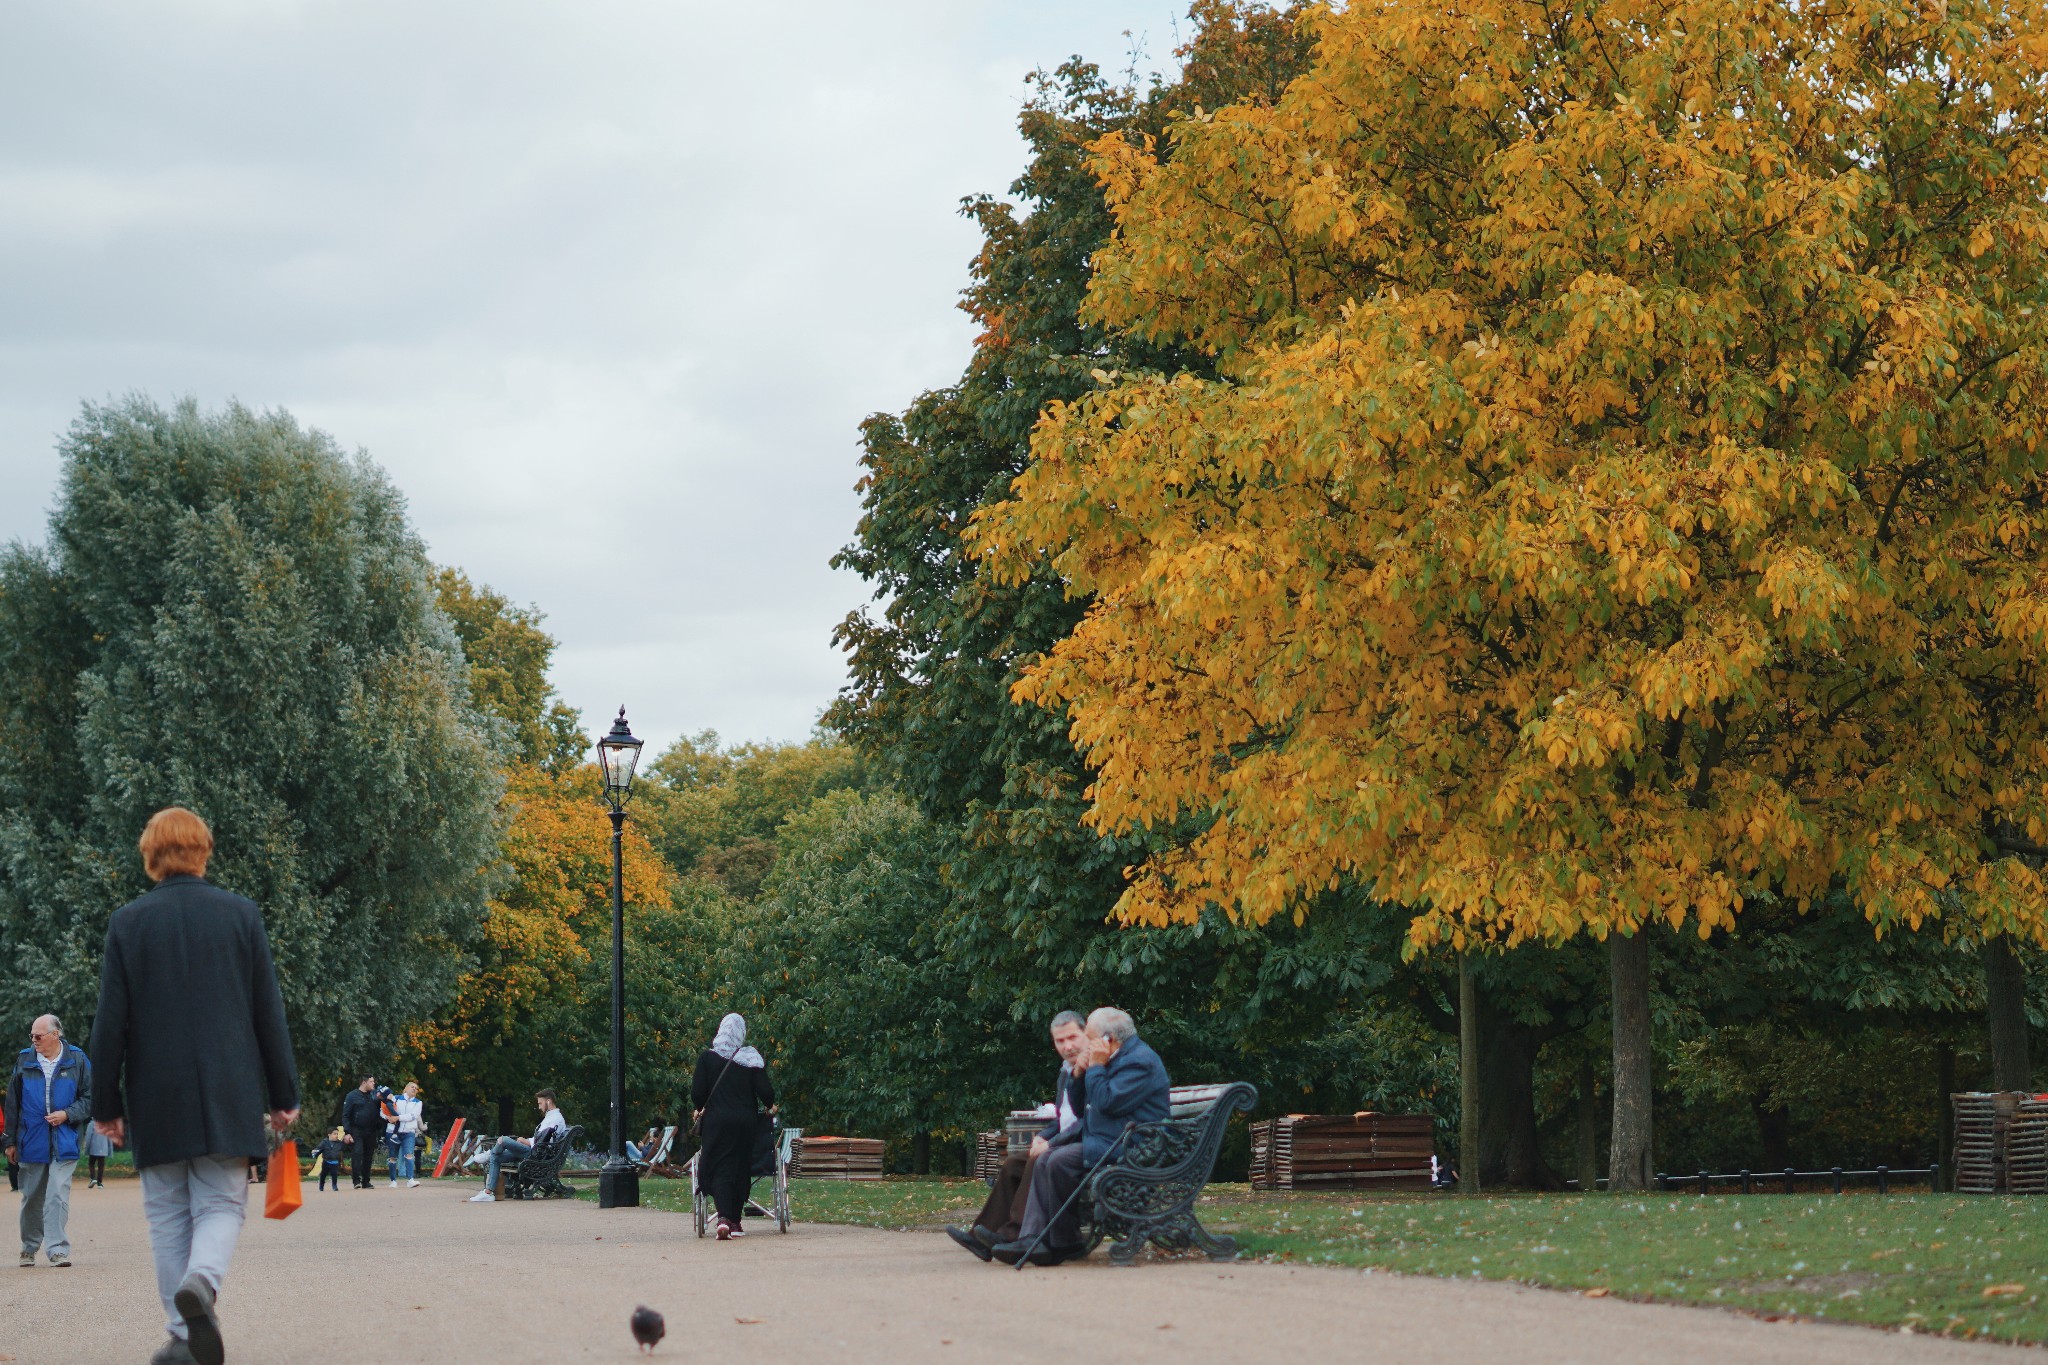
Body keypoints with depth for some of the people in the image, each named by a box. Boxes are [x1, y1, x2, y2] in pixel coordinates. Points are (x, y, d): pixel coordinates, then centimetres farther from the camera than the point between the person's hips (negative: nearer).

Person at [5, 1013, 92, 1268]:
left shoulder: (76, 1061, 1)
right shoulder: (24, 1061, 6)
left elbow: (89, 1098, 7)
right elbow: (12, 1103, 10)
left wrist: (67, 1115, -10)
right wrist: (11, 1140, 9)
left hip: (64, 1144, -2)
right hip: (31, 1144, 2)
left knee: (58, 1196, -11)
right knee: (31, 1197, 10)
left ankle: (57, 1249, -10)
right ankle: (29, 1248, 24)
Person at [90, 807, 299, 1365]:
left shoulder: (128, 922, 0)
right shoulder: (242, 915, 1)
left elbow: (110, 1022, -1)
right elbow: (269, 1012, 3)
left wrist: (106, 1103, 6)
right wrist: (283, 1095, 8)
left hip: (156, 1098, 0)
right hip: (228, 1093, 0)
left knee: (168, 1212, 8)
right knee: (221, 1204, 4)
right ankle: (202, 1281, -26)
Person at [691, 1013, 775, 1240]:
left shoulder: (708, 1057, -3)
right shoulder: (752, 1059, -1)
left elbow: (697, 1092, -4)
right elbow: (765, 1091, -3)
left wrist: (699, 1108, 17)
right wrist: (770, 1106, 19)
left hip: (715, 1120, -1)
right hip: (744, 1122, 1)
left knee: (719, 1169, -2)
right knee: (740, 1168, 11)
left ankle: (723, 1218, -22)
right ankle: (735, 1221, 16)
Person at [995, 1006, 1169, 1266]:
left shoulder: (1141, 1062, -13)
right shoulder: (1123, 1058, 20)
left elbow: (1107, 1101, -23)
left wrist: (1095, 1067, -12)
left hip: (1125, 1148, -11)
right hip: (1104, 1142, 11)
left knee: (1060, 1162, -25)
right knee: (1043, 1162, -2)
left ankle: (1065, 1243, -12)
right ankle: (1032, 1239, -14)